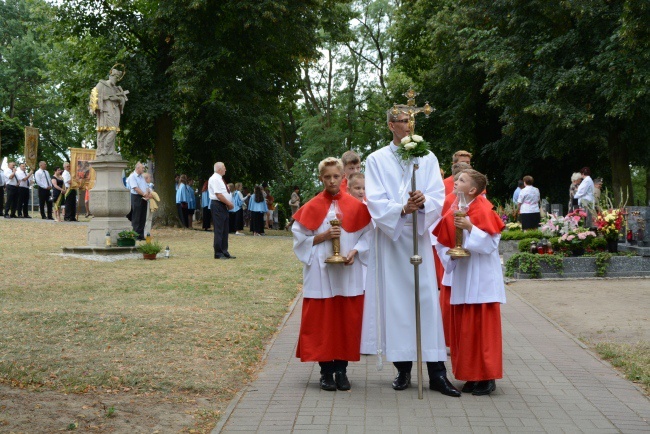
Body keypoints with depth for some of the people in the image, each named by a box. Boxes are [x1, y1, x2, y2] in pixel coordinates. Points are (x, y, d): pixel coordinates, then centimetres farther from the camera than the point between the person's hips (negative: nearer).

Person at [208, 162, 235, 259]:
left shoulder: (220, 179, 18)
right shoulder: (215, 179, -13)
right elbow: (218, 194, -20)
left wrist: (229, 204, 7)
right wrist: (229, 203, -15)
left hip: (223, 206, 10)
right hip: (218, 206, -10)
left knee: (225, 230, 11)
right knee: (219, 230, -6)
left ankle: (224, 252, 15)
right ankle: (218, 253, -3)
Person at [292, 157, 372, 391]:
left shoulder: (355, 206, 4)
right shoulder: (312, 207, 2)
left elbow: (367, 234, 6)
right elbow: (299, 237, 3)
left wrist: (355, 251, -11)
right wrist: (322, 236, -11)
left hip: (348, 273, 1)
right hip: (320, 273, -1)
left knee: (347, 321, 3)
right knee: (321, 322, 1)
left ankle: (341, 370, 13)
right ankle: (326, 371, 11)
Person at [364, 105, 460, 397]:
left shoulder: (427, 158, 8)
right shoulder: (377, 160, 4)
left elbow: (438, 196, 0)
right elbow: (375, 201, -5)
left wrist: (423, 202, -22)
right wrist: (403, 209, -22)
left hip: (420, 236, 1)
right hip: (390, 236, -1)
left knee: (427, 300, -3)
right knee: (395, 301, 1)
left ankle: (436, 372, -1)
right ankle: (403, 368, 11)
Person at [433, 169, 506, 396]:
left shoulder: (483, 210, -10)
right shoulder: (453, 212, 9)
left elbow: (491, 243, -16)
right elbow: (443, 243, 18)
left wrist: (470, 228, -25)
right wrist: (449, 255, -1)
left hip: (481, 279, -7)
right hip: (462, 277, 7)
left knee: (483, 326, -4)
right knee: (463, 327, 8)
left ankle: (487, 378, 4)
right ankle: (472, 375, 17)